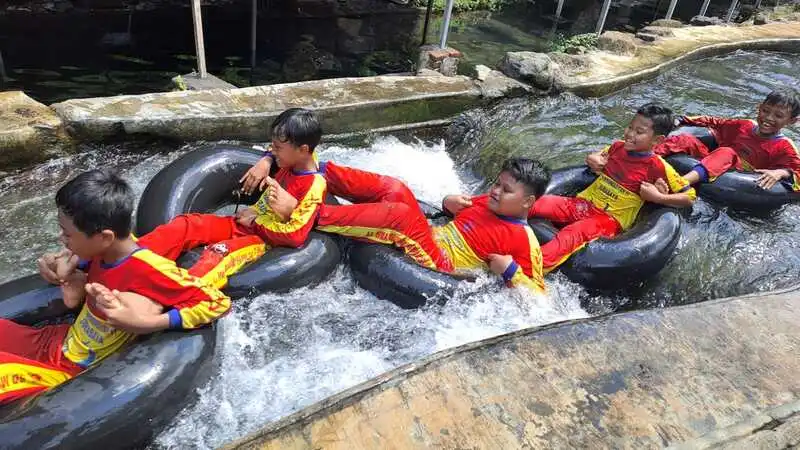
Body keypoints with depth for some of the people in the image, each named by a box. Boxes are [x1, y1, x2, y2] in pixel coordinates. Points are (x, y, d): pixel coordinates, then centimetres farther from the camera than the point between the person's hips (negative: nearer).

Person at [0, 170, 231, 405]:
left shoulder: (152, 271, -31)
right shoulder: (105, 250, -9)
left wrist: (148, 323, -36)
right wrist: (66, 274, -12)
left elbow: (219, 302, -28)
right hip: (55, 340, 7)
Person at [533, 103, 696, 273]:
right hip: (582, 202, 7)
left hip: (609, 219, -6)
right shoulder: (618, 147, 9)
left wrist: (658, 197, -16)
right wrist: (593, 160, 7)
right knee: (536, 203, -17)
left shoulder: (658, 167, -6)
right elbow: (595, 157, 29)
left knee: (572, 233, -38)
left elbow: (689, 197, -3)